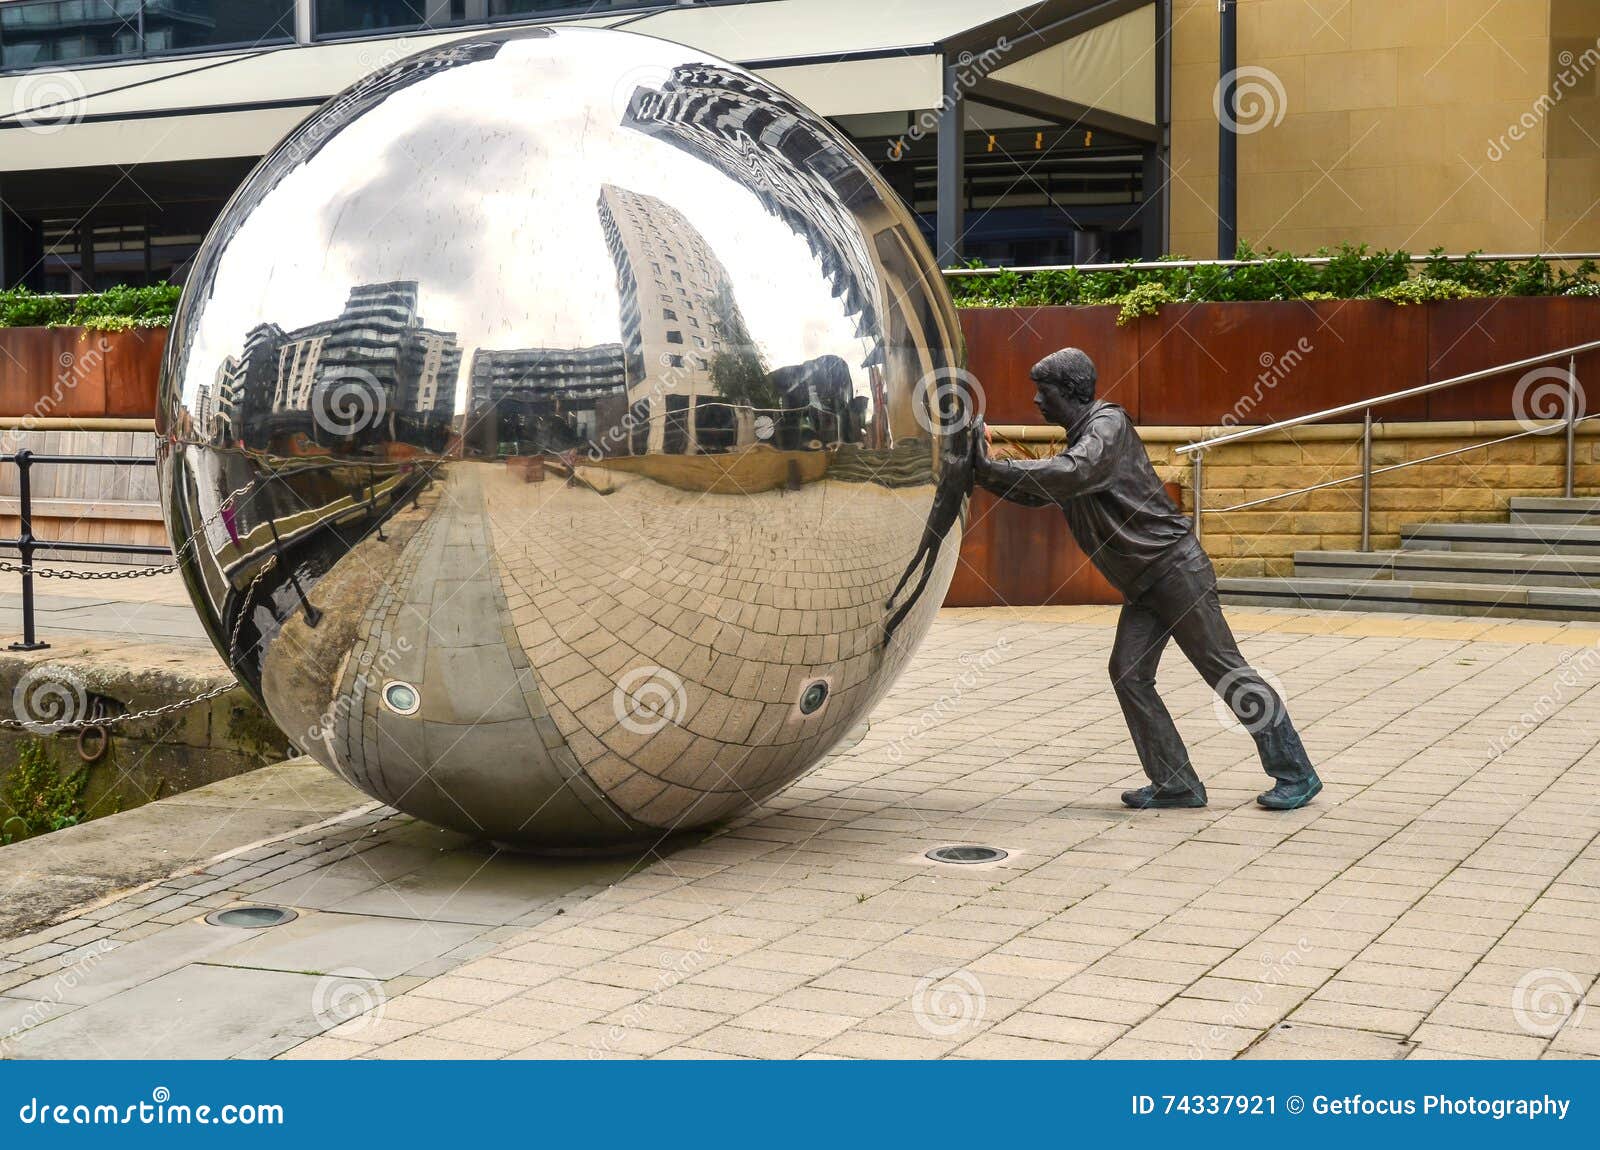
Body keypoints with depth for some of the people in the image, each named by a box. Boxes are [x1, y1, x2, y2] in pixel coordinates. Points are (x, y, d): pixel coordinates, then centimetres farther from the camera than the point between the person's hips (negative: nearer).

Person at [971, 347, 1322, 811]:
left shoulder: (1109, 424, -13)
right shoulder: (1076, 442, 17)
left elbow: (1074, 474, -29)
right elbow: (1035, 492, 21)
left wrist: (994, 468, -26)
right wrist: (985, 472, 6)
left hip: (1175, 568, -9)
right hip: (1143, 584, 9)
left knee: (1226, 670, -5)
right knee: (1128, 672, 0)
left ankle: (1296, 773, 2)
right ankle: (1176, 783, 5)